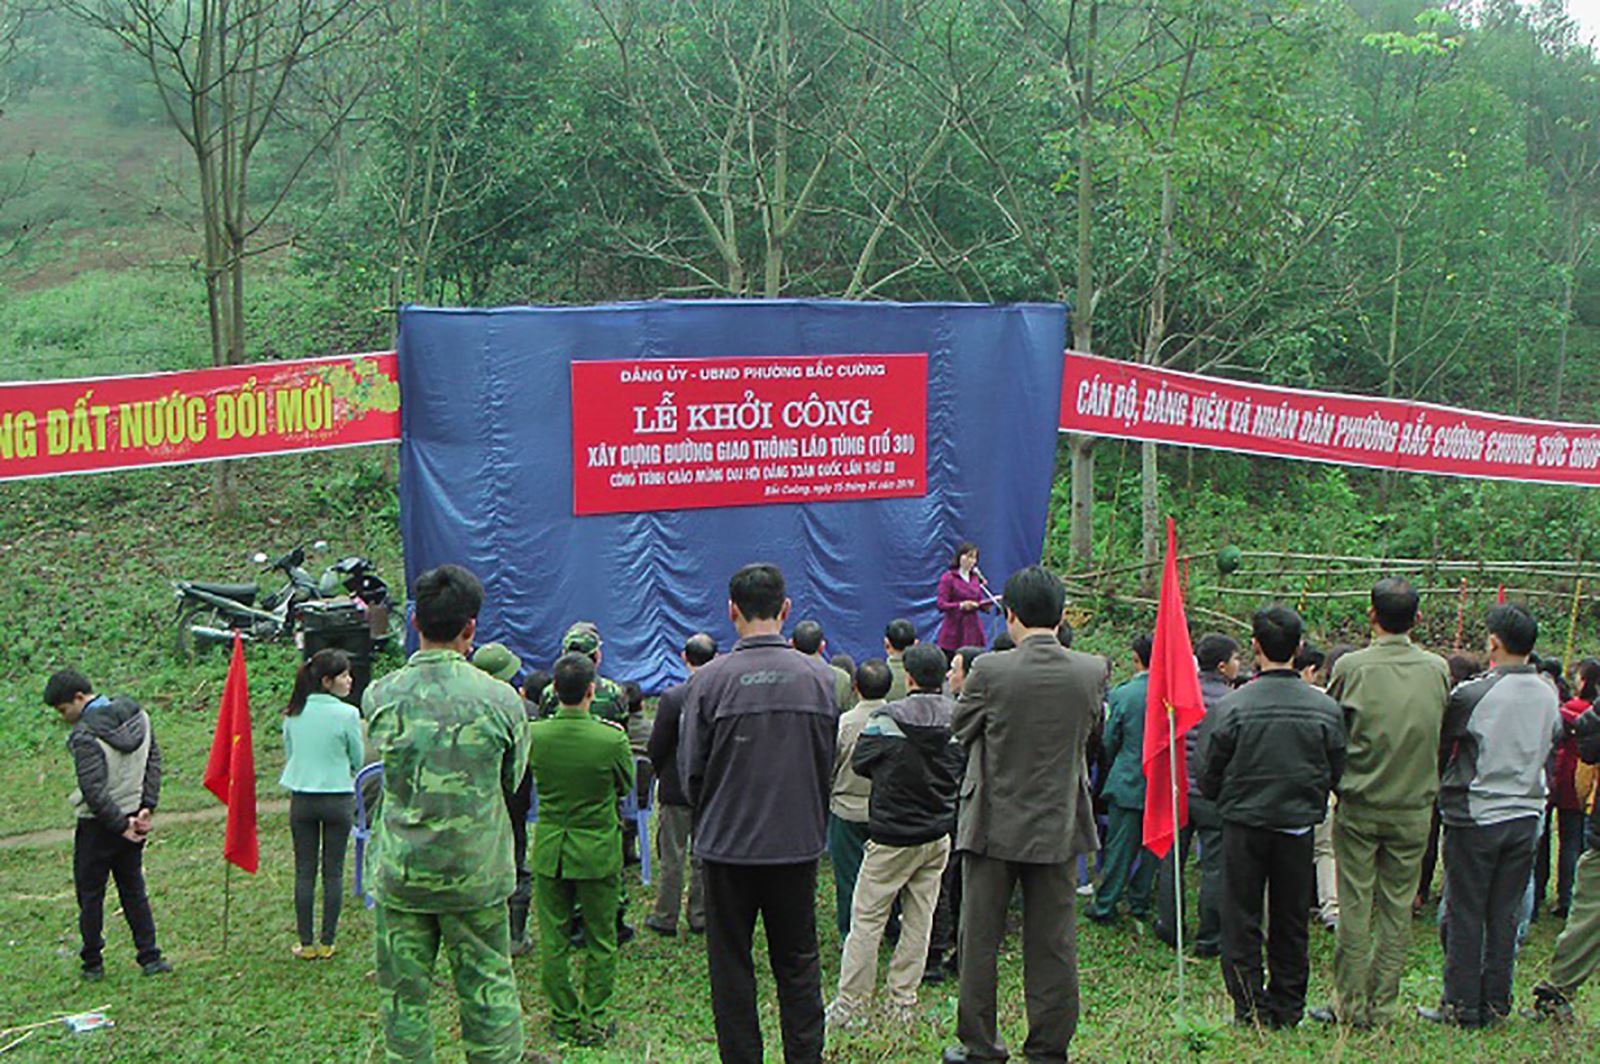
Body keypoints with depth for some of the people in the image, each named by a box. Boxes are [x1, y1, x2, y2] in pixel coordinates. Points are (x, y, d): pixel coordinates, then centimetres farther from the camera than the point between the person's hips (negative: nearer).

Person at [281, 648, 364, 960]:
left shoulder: (293, 713, 0)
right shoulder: (347, 714, -13)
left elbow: (288, 754, 11)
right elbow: (357, 761, -3)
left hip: (301, 798, 3)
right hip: (338, 798, -3)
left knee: (304, 872, 9)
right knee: (333, 872, 6)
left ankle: (306, 943, 12)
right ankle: (327, 943, 11)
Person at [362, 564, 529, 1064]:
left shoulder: (381, 696, -7)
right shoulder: (499, 699, -10)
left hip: (399, 872, 1)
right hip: (476, 873, -1)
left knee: (403, 995, 10)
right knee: (488, 988, 10)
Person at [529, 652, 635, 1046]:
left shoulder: (534, 735, -10)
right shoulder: (611, 740, -19)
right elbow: (626, 785, -1)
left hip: (549, 849, 2)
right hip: (597, 849, -2)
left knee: (553, 940, 13)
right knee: (600, 940, 11)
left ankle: (564, 1019, 21)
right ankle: (594, 1021, 16)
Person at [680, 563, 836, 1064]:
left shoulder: (711, 680, -12)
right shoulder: (819, 677, -4)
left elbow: (691, 769, -6)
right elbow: (829, 763, 4)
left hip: (728, 847, -2)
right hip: (799, 844, 2)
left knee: (731, 967, 10)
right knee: (798, 964, 14)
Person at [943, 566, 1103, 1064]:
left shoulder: (990, 671, -17)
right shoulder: (1091, 671, -7)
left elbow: (959, 725, -1)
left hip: (994, 826, -2)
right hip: (1058, 826, 3)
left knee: (980, 939, 11)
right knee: (1053, 944, 10)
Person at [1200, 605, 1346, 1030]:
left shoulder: (1233, 706, -14)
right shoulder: (1325, 708, -7)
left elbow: (1210, 776, -6)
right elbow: (1337, 774, 2)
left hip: (1245, 824, -2)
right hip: (1299, 826, 3)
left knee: (1241, 919, 8)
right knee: (1291, 922, 14)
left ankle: (1250, 1007, 9)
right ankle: (1287, 1007, 21)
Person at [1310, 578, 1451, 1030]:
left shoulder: (1351, 667, -12)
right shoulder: (1438, 669, -3)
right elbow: (1443, 733, 9)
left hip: (1359, 806, -2)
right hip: (1414, 808, 2)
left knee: (1355, 907, 5)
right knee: (1398, 909, 9)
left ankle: (1349, 1004, 10)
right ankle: (1383, 1006, 15)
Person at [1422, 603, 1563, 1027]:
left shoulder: (1472, 694, -17)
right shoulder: (1549, 697, 1)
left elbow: (1438, 741, -6)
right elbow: (1551, 747, 14)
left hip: (1475, 816, -5)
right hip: (1526, 816, 5)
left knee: (1465, 915, 3)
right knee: (1504, 915, 12)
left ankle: (1460, 1005, 8)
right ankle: (1495, 1003, 18)